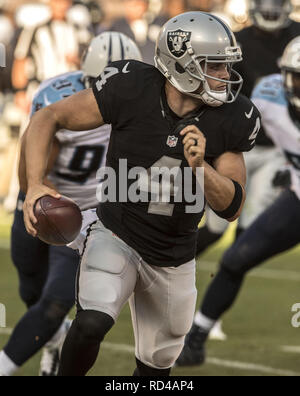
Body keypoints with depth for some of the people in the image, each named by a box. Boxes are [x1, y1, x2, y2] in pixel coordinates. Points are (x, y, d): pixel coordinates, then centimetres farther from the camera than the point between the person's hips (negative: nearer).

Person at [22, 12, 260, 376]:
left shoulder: (228, 121, -11)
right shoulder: (129, 90, -20)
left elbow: (232, 208, -8)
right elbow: (47, 119, -10)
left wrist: (200, 166, -28)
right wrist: (34, 186, -24)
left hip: (173, 260, 4)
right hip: (116, 237, -3)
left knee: (157, 366, 14)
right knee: (92, 324, -29)